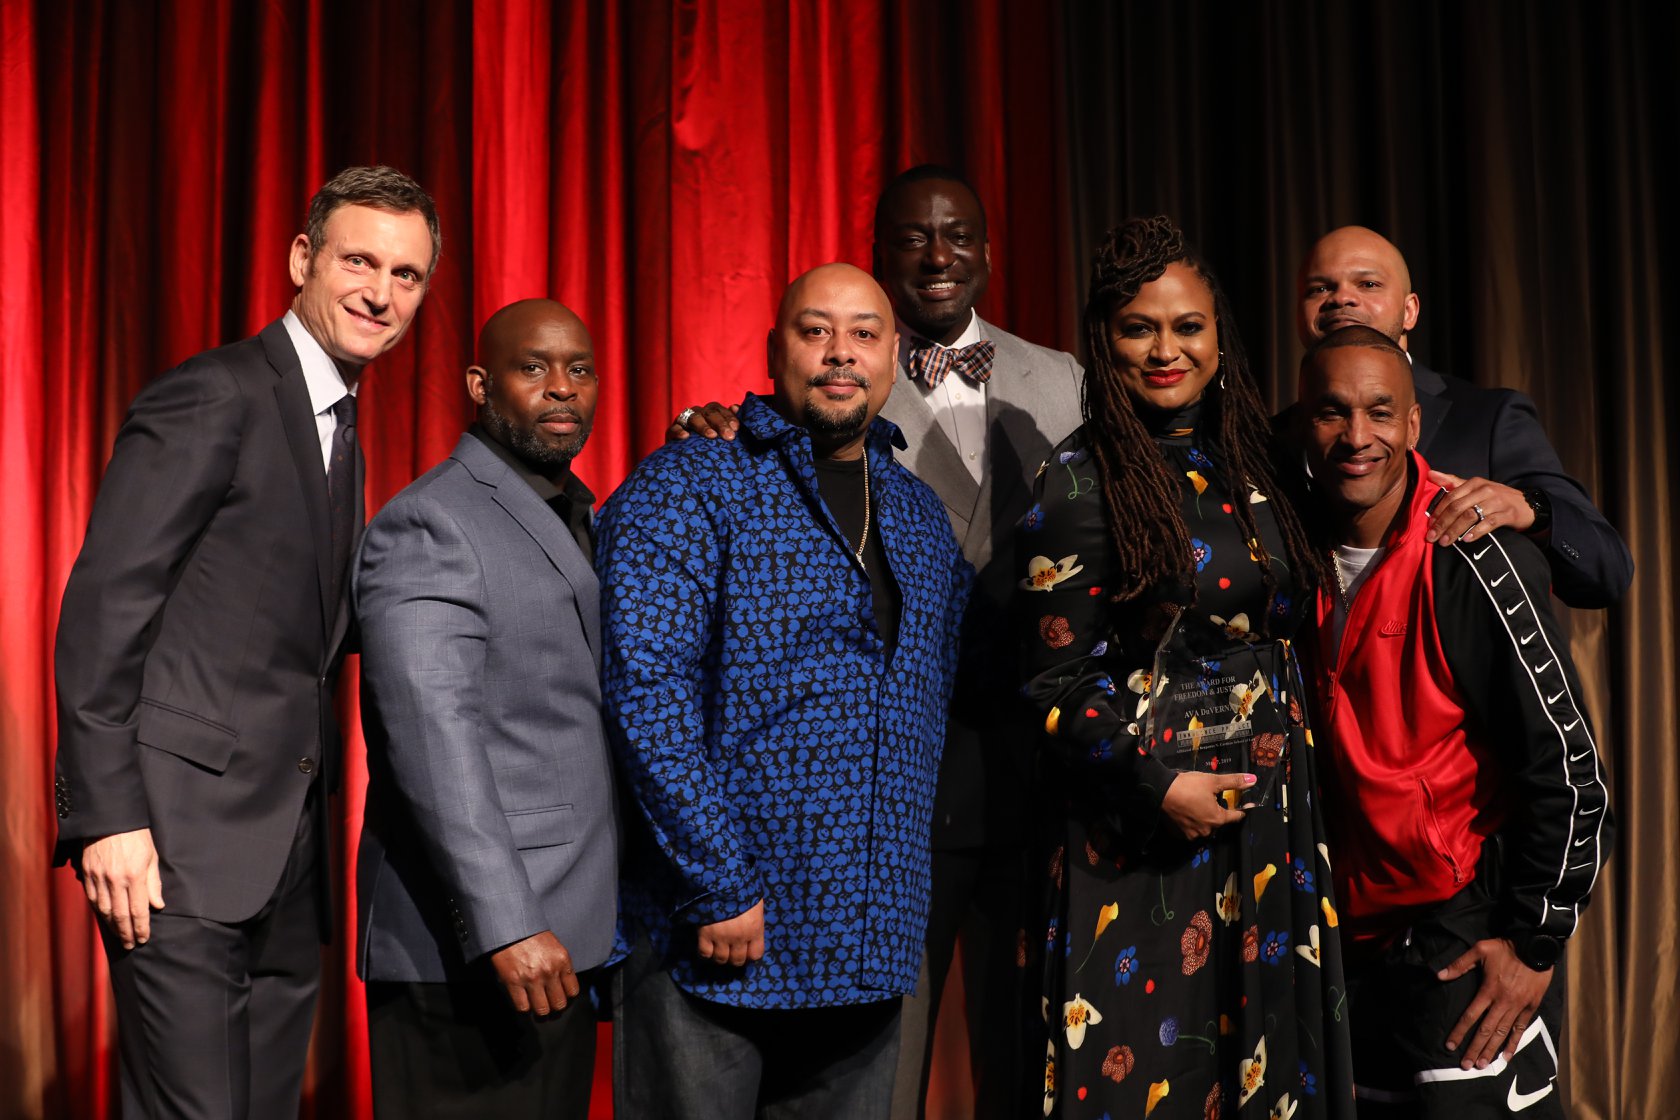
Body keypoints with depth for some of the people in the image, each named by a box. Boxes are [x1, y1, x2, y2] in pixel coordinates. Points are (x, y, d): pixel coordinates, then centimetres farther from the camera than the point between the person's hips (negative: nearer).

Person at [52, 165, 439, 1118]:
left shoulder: (340, 433, 18)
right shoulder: (213, 397, -8)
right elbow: (103, 609, -14)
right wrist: (108, 816, -19)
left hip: (289, 855, 8)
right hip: (185, 837, -8)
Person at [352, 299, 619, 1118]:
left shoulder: (585, 521, 19)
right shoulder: (426, 527, -10)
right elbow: (433, 737, -20)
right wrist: (507, 924, -25)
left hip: (565, 933, 8)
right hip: (467, 950, -8)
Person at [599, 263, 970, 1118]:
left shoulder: (920, 517, 13)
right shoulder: (686, 489, -7)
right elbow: (646, 692, -16)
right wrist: (719, 887, -19)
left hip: (869, 950, 6)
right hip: (713, 939, -5)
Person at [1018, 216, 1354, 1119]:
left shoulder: (1250, 462, 8)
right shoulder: (1079, 482, -9)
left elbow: (1281, 629, 13)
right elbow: (1054, 681, -10)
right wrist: (1156, 782, -17)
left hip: (1267, 813, 6)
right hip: (1139, 830, -5)